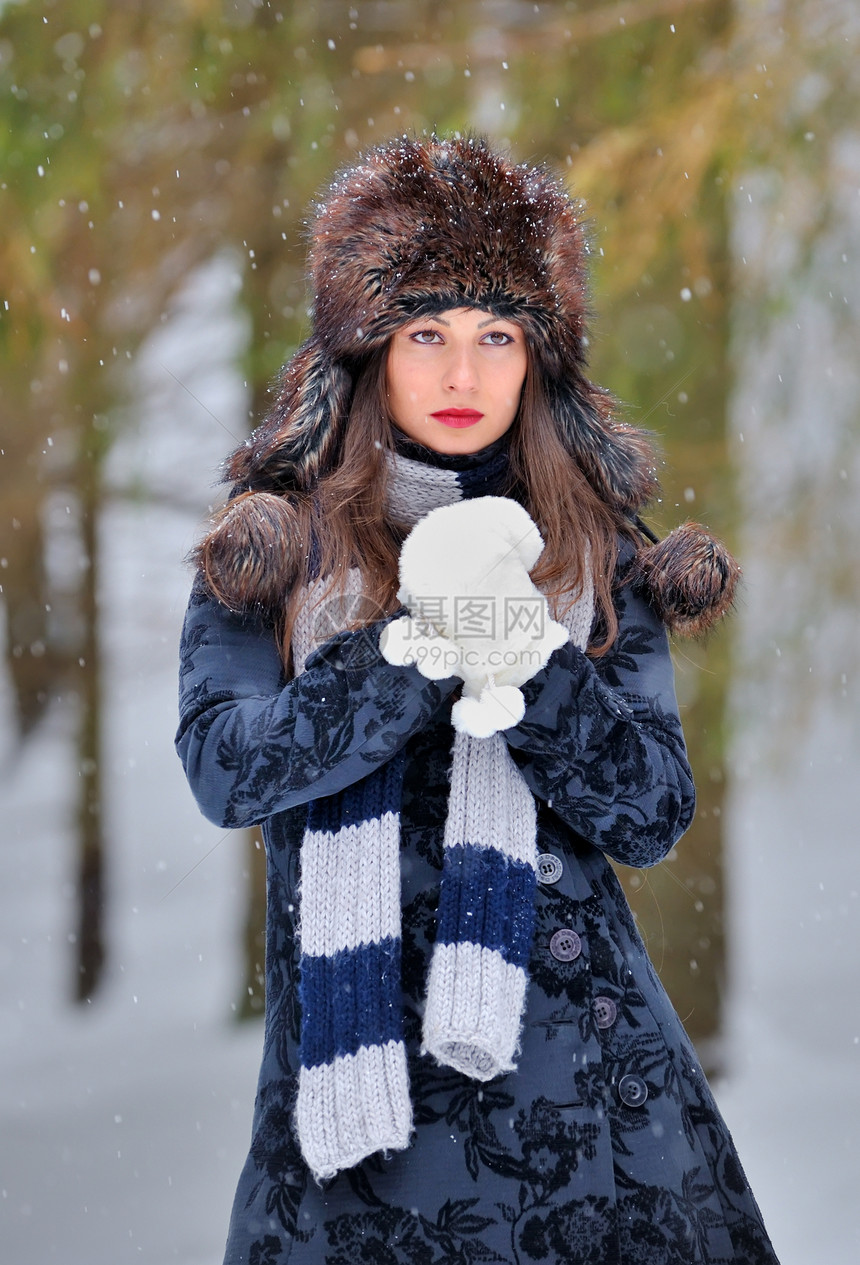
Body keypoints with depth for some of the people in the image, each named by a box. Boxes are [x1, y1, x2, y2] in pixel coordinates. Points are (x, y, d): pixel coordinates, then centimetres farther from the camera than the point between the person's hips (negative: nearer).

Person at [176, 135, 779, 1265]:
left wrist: (530, 667, -17)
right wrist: (418, 651, -20)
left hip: (574, 1036, 1)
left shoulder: (595, 552, 7)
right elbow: (220, 767, -10)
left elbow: (656, 819, -1)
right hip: (352, 1034, -1)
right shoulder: (277, 545, 4)